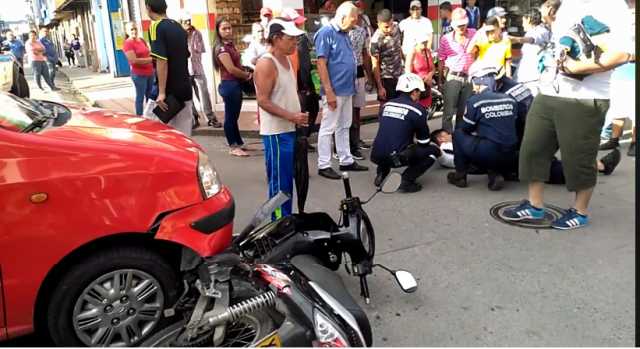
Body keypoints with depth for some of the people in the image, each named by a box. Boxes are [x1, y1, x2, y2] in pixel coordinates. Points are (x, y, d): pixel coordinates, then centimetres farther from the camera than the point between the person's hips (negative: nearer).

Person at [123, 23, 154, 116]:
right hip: (139, 74, -7)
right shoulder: (128, 43, -11)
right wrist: (151, 59, -17)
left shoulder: (142, 40, 11)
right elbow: (134, 60, -20)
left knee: (150, 96, 14)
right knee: (140, 97, -3)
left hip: (150, 72, 7)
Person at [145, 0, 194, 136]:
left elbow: (162, 61, -20)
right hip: (185, 90, 7)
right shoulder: (179, 27, 12)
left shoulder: (156, 26, -11)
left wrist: (161, 92, -21)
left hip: (169, 92, -7)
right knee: (183, 134, 9)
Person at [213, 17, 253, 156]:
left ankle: (238, 143, 25)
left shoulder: (230, 45, 14)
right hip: (229, 85, -9)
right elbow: (231, 69, -20)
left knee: (234, 116, 16)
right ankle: (233, 147, 6)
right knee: (230, 116, -1)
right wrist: (247, 75, -6)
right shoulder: (221, 48, -14)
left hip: (236, 84, 9)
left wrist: (245, 74, 1)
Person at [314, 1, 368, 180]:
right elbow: (321, 64, -17)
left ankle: (346, 161, 24)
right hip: (334, 90, -8)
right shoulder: (326, 33, -13)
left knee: (344, 127, 15)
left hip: (347, 89, 9)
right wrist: (329, 91, -21)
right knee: (328, 128, -1)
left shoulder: (344, 34, 12)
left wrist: (351, 85, 16)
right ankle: (324, 165, 6)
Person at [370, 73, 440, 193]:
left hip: (376, 156, 6)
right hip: (396, 158, -6)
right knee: (434, 151, 11)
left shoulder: (386, 105, 12)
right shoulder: (417, 109, -3)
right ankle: (407, 180, -1)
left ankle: (381, 174, 20)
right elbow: (423, 142, 5)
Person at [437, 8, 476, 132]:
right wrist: (440, 80, 0)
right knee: (449, 111, -1)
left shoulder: (473, 33, 2)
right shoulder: (446, 39, -7)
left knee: (464, 111, 14)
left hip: (468, 78, 3)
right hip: (452, 78, -3)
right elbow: (441, 61, -1)